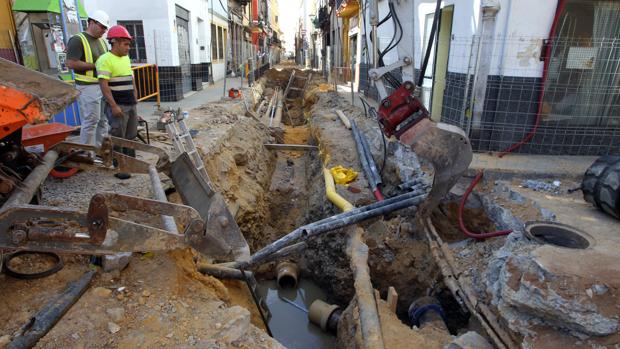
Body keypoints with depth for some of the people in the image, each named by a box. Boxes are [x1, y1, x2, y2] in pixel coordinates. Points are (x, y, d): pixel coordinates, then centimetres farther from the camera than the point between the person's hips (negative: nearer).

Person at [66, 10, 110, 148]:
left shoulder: (102, 41, 17)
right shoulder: (77, 40, -8)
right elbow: (71, 63, -16)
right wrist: (96, 65, -16)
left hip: (103, 86, 8)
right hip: (88, 87, -8)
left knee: (103, 120, 11)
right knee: (90, 121, -6)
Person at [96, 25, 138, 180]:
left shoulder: (126, 58, 15)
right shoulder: (105, 59, -11)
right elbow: (104, 85, -17)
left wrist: (135, 99, 17)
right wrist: (114, 106, -22)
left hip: (131, 105, 8)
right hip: (117, 106, -8)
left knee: (130, 136, 13)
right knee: (118, 138, -3)